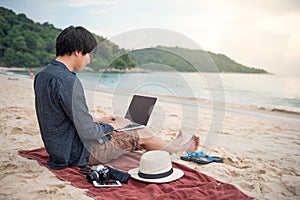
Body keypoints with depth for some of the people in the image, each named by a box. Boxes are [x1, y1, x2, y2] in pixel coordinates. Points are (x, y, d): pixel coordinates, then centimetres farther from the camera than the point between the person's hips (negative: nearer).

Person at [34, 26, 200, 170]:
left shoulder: (42, 75, 3)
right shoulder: (68, 80, -28)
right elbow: (88, 132, -26)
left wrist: (97, 121, 12)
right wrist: (111, 126, -7)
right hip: (80, 154, -9)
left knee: (123, 121, 20)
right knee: (141, 134, 4)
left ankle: (171, 146, 38)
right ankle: (176, 148, 34)